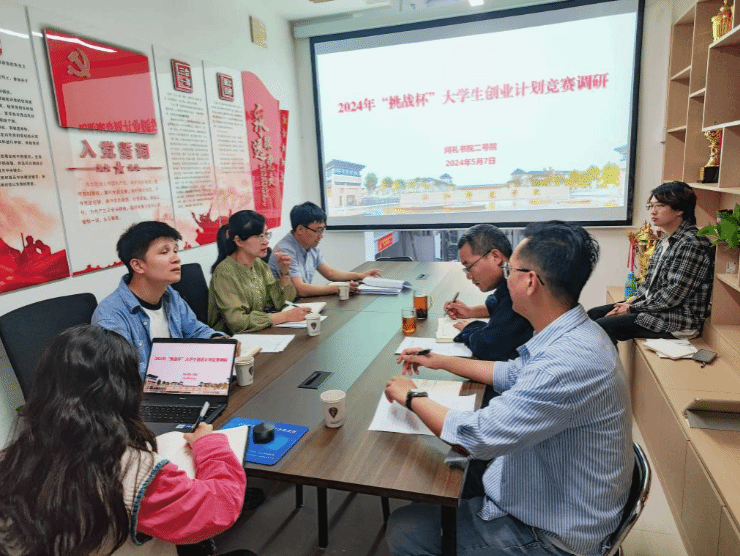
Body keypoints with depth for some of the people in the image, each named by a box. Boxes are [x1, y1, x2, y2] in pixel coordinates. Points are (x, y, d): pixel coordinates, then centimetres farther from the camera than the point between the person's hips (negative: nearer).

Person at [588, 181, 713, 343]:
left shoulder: (693, 244, -19)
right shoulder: (666, 240, 11)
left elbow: (673, 296, -22)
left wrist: (632, 308, -14)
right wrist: (633, 300, 2)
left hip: (679, 321, -10)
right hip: (652, 306, 10)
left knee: (603, 326, -21)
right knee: (593, 314, 6)